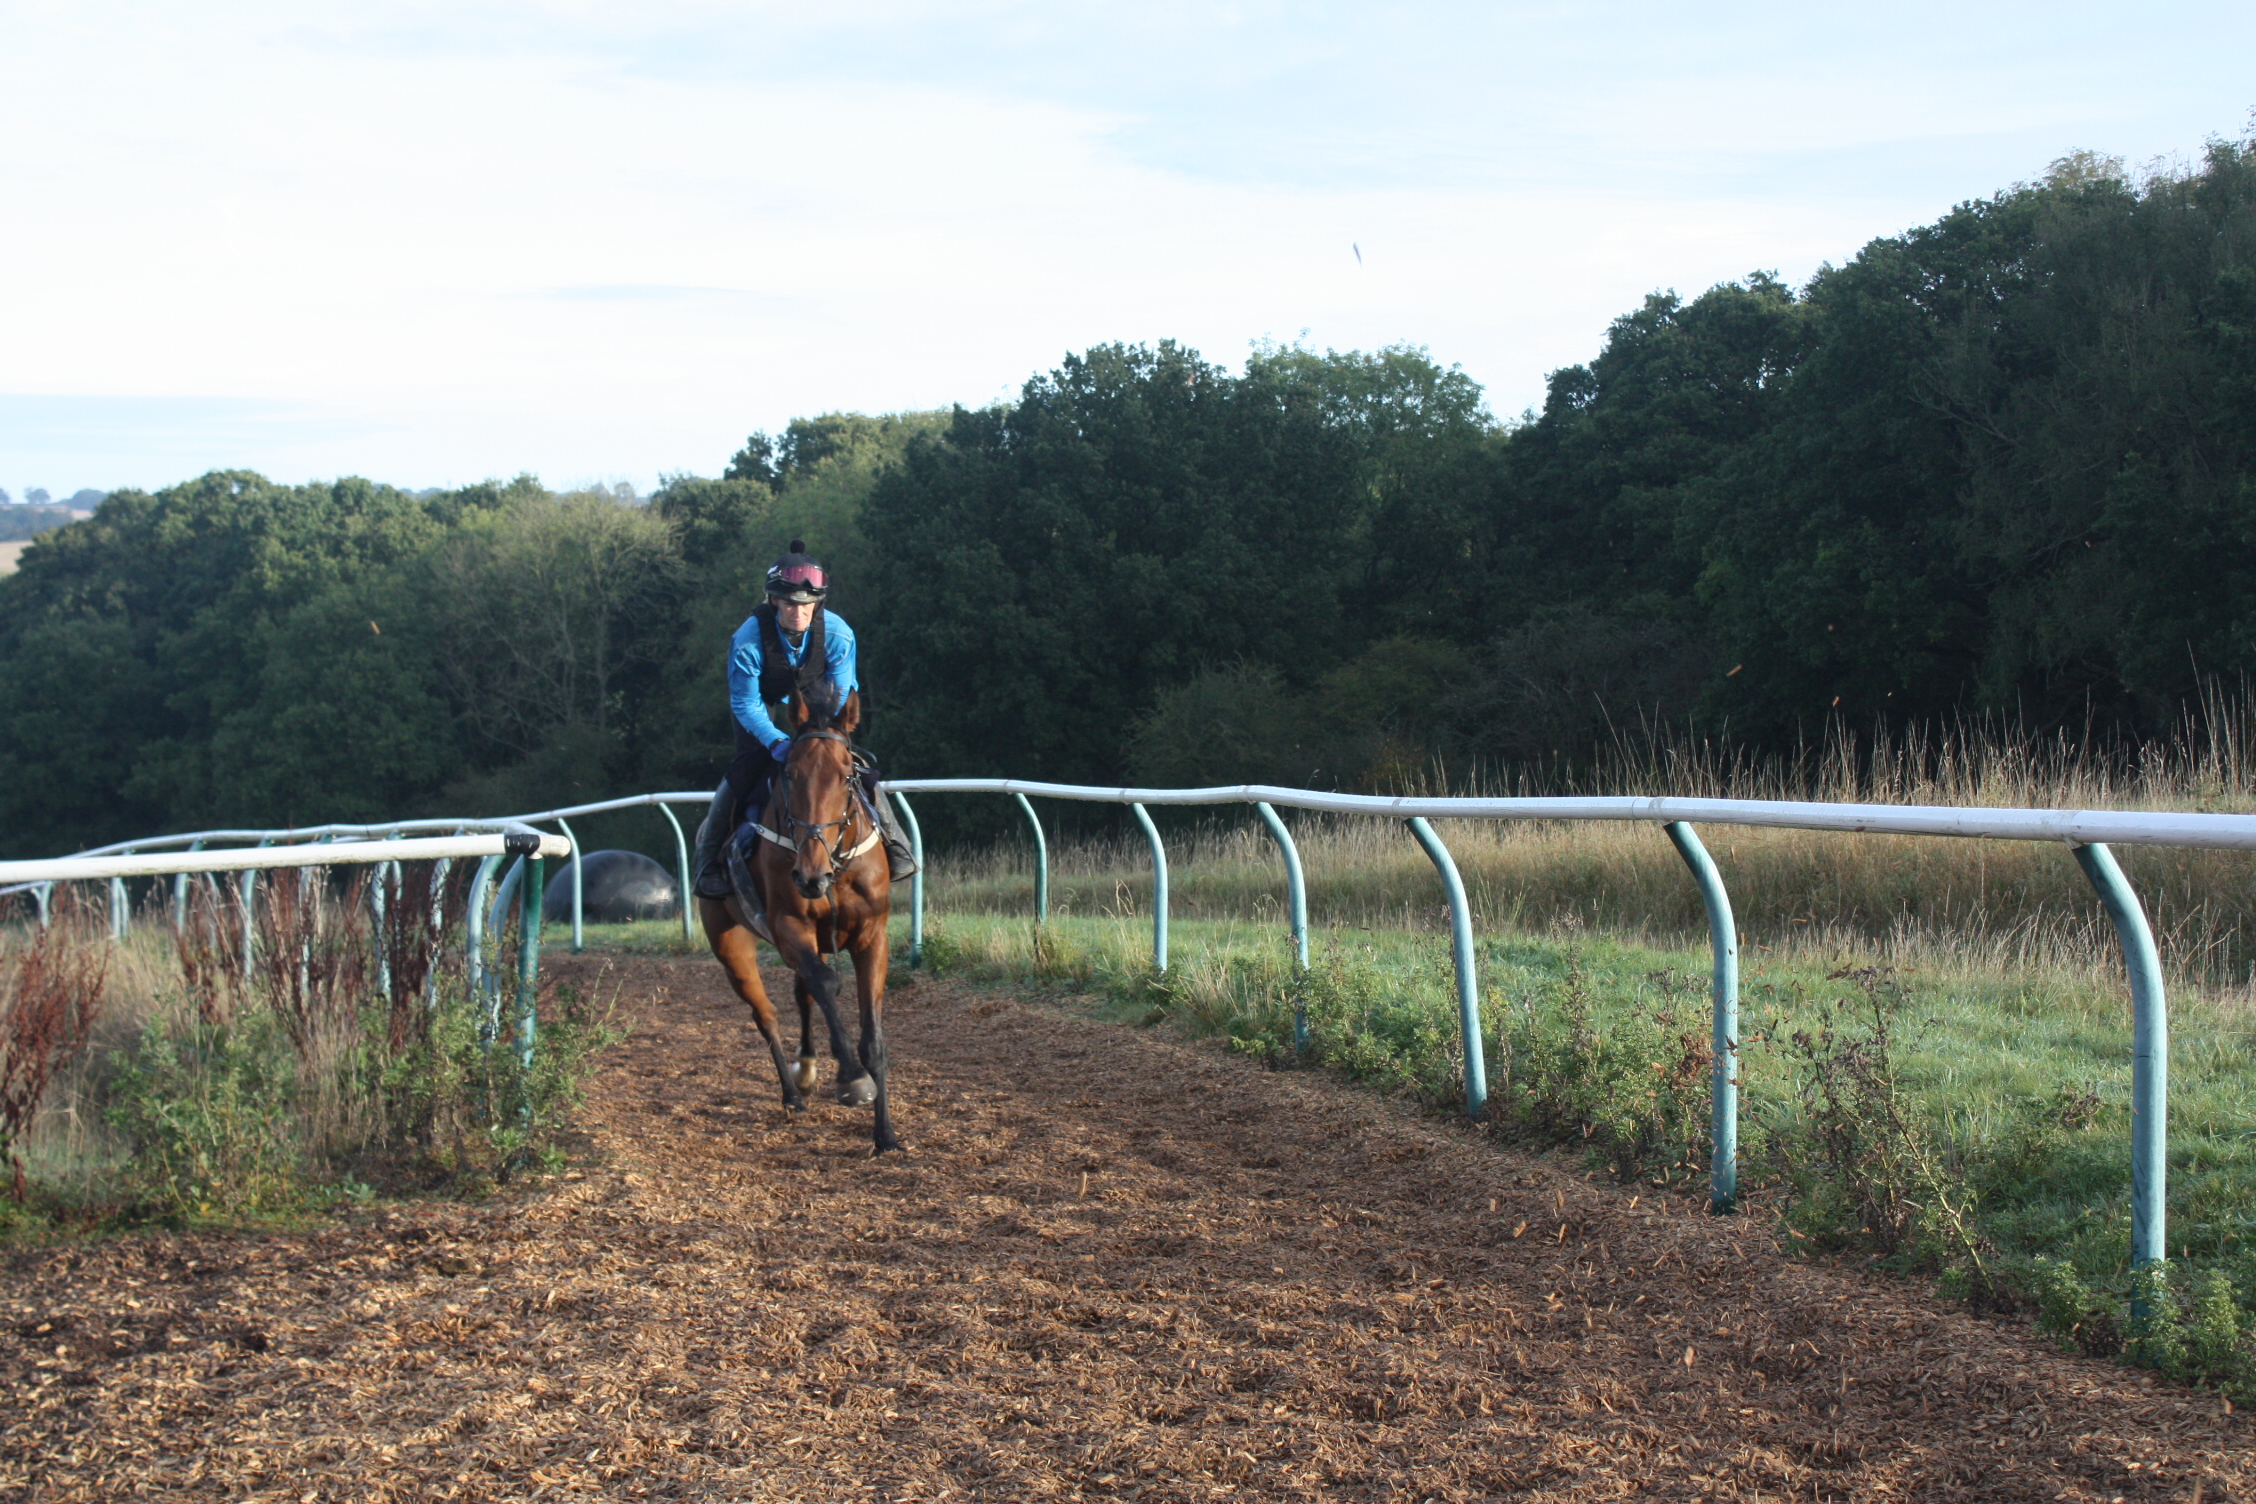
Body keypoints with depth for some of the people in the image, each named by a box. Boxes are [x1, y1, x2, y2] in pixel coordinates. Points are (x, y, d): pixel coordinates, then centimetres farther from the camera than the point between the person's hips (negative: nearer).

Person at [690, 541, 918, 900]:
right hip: (764, 713, -2)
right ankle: (708, 860, -5)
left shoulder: (838, 633, -27)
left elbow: (841, 697, -16)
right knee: (742, 775, -19)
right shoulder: (748, 639, -32)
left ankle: (894, 844, 6)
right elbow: (745, 705, -25)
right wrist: (776, 742, -39)